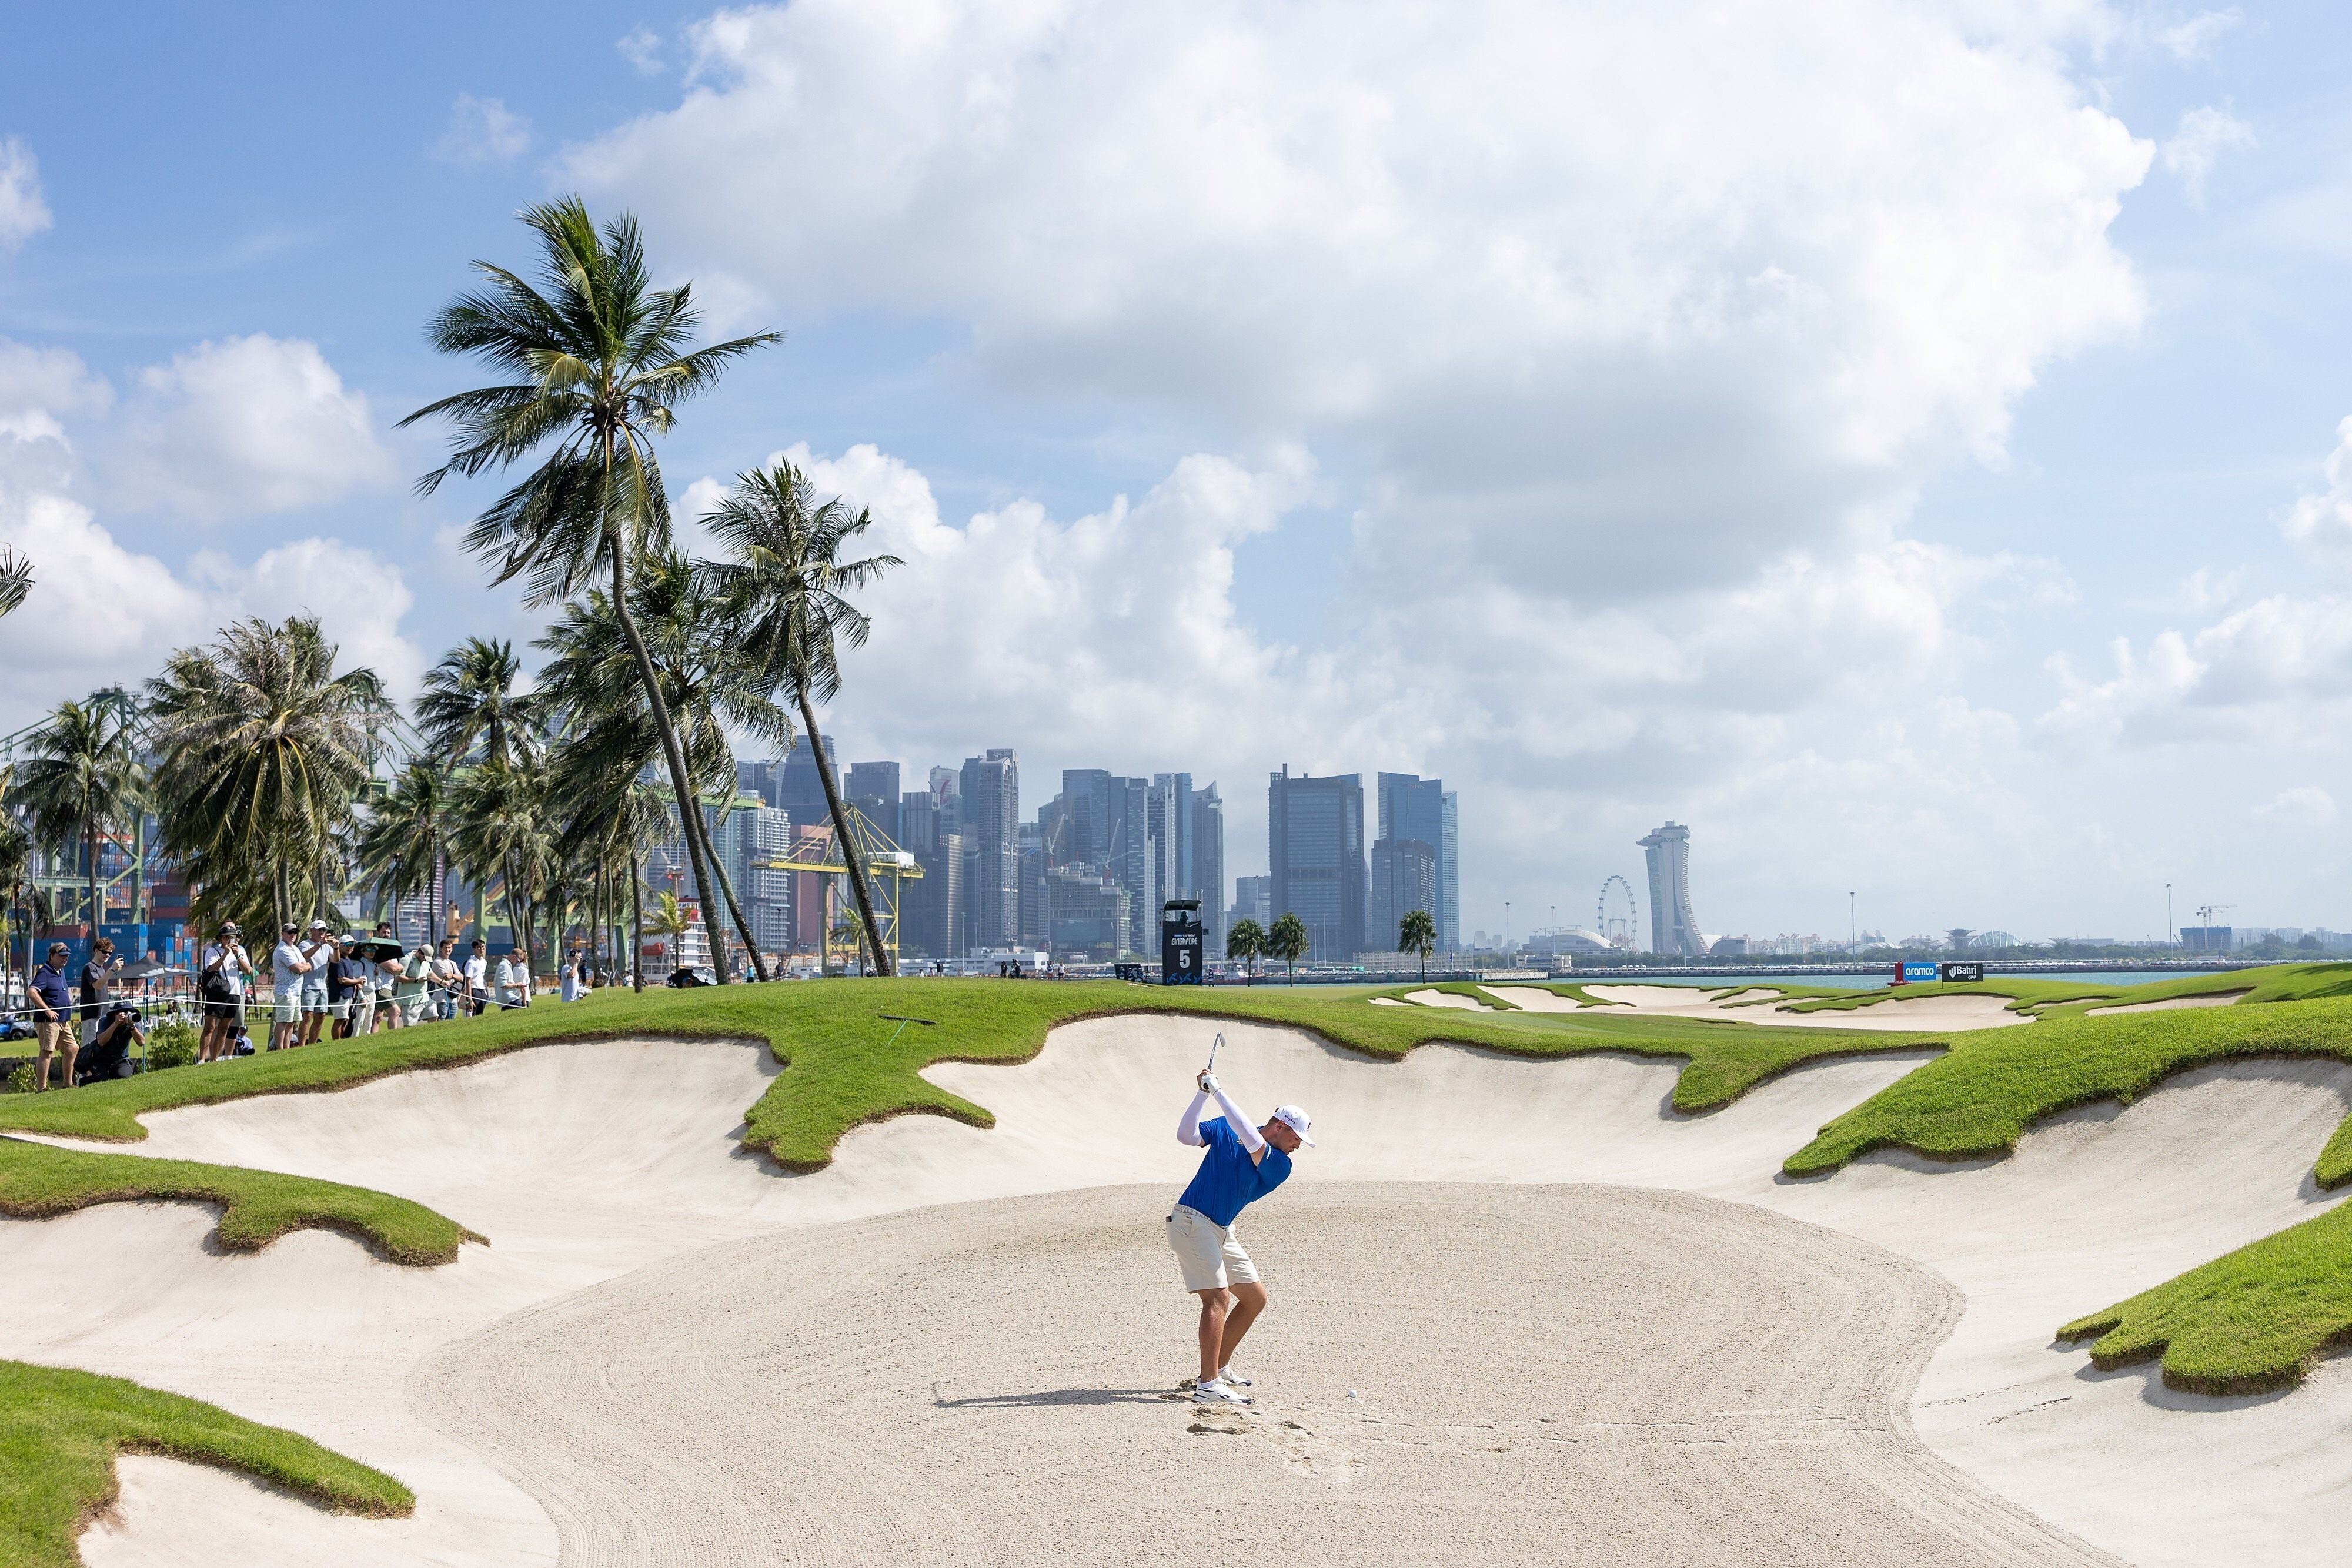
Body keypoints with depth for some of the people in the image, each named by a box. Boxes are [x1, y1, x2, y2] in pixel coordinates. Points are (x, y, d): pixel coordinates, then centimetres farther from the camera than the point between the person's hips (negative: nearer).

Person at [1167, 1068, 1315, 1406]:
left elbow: (1252, 1142, -19)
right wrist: (1203, 1094, -21)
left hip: (1222, 1232, 7)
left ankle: (1220, 1370, 23)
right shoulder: (1225, 1129, -3)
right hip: (1192, 1222, -7)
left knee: (1255, 1299, 10)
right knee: (1217, 1298, -19)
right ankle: (1207, 1387, -24)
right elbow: (1186, 1136, -12)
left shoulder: (1281, 1166, 1)